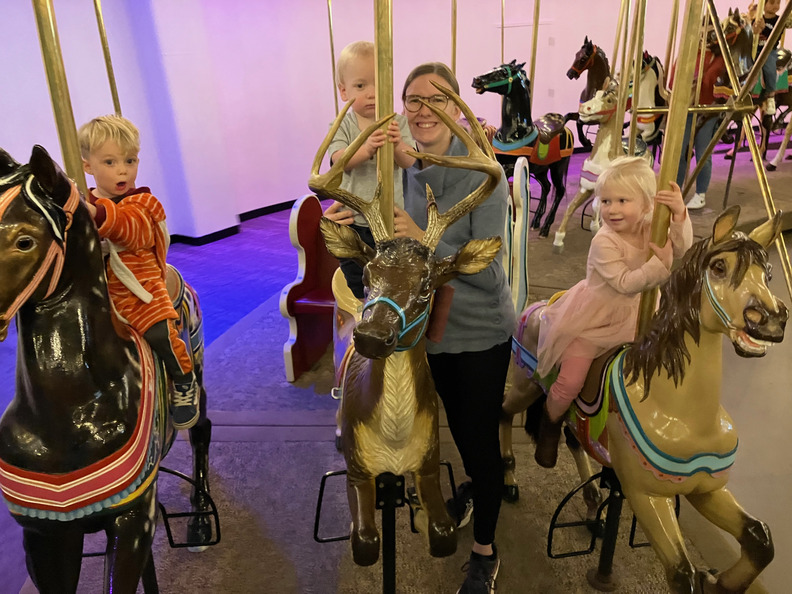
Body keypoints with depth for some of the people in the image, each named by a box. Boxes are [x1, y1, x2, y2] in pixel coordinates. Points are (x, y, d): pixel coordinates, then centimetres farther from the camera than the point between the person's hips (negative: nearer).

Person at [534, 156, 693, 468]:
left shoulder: (652, 228, -6)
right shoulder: (604, 242, -24)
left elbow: (683, 250, -18)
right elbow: (625, 283, -28)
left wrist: (680, 216, -32)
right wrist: (660, 263, -37)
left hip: (630, 315, 6)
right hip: (591, 317, -6)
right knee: (570, 381, -8)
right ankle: (551, 425, 22)